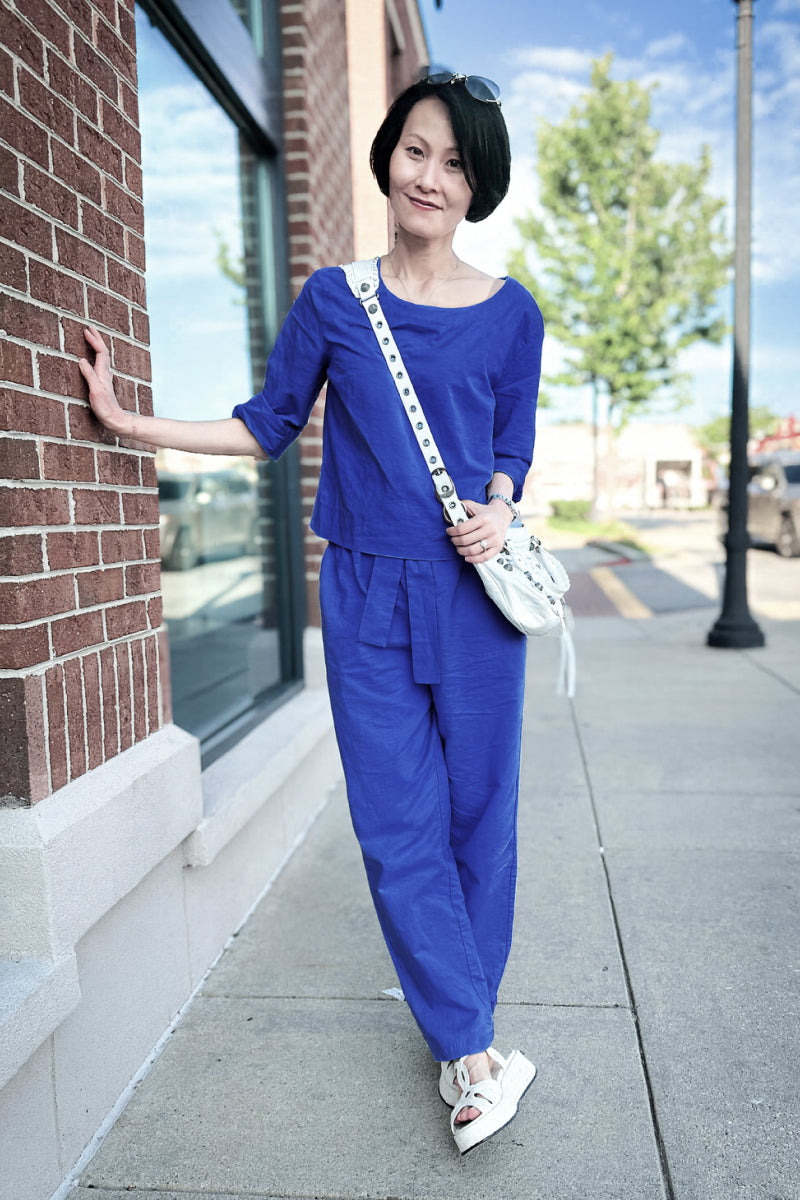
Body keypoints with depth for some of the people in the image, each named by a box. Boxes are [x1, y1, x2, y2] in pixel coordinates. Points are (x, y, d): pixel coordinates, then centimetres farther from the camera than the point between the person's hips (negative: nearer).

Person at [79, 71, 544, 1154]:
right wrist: (129, 421, 10)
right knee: (398, 823, -2)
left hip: (473, 592, 1)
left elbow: (513, 445, 11)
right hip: (367, 592, 0)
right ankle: (479, 1057, 13)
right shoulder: (332, 301, 5)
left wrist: (500, 509, -11)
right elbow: (268, 423, 12)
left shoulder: (511, 314, 5)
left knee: (478, 810, 6)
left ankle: (460, 1036, 26)